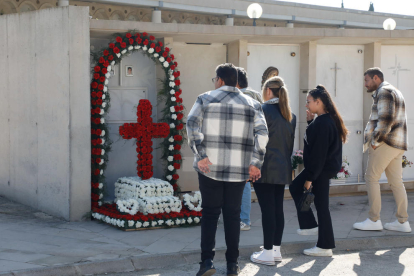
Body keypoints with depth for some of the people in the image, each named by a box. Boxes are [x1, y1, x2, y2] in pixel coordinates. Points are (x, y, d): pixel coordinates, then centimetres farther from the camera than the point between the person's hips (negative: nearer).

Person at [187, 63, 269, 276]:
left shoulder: (205, 99, 3)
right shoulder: (252, 104, 9)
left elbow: (192, 125, -11)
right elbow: (262, 133, -3)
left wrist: (200, 155, -12)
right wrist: (256, 163, -2)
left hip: (210, 167, -1)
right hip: (239, 170, 1)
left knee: (210, 213, 7)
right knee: (232, 214, 10)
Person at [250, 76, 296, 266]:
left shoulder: (264, 110, -10)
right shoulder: (290, 114, 11)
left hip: (265, 169, -7)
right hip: (283, 169, 7)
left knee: (267, 209, -4)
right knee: (278, 208, 11)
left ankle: (268, 253, -1)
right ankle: (276, 250, 17)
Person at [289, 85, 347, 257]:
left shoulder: (322, 123, -21)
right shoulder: (328, 120, 9)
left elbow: (319, 152, -23)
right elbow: (313, 142, 17)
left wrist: (310, 177, -20)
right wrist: (310, 121, 5)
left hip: (323, 169, -11)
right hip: (324, 167, 11)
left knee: (321, 205, -2)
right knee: (295, 187, 19)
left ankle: (325, 246, 8)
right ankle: (309, 225, 22)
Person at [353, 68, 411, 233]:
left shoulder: (384, 92, -8)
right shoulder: (395, 92, 25)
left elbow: (386, 119, -20)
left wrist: (375, 141, -15)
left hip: (385, 143, -10)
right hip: (398, 144, 10)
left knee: (371, 178, -5)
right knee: (396, 182, 7)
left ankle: (374, 220, -5)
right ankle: (403, 222, 6)